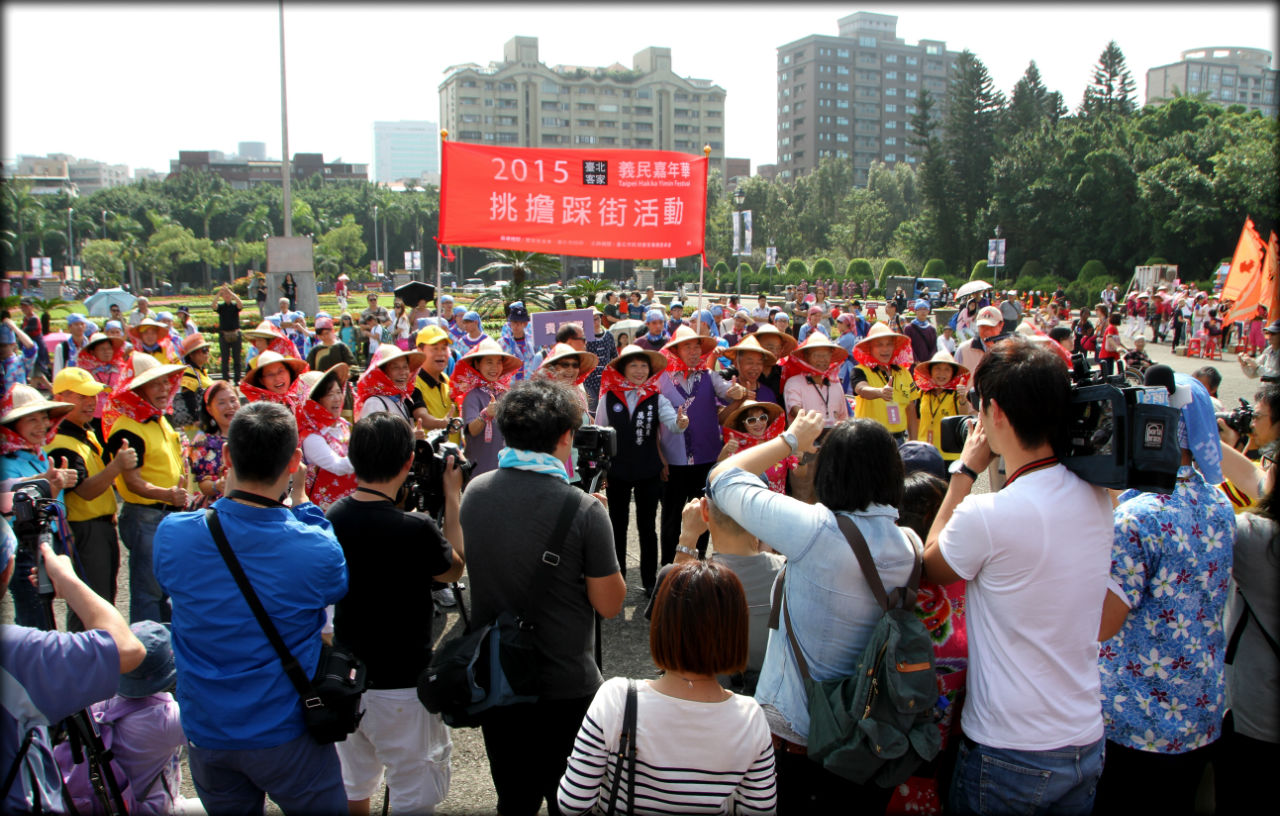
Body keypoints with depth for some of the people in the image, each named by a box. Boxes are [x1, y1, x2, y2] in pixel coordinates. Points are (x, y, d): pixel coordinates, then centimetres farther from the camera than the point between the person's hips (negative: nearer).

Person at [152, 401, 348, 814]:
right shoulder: (315, 550, -25)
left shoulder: (172, 535, -16)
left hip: (204, 731, 4)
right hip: (285, 734, -3)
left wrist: (226, 496, 6)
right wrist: (302, 500, 2)